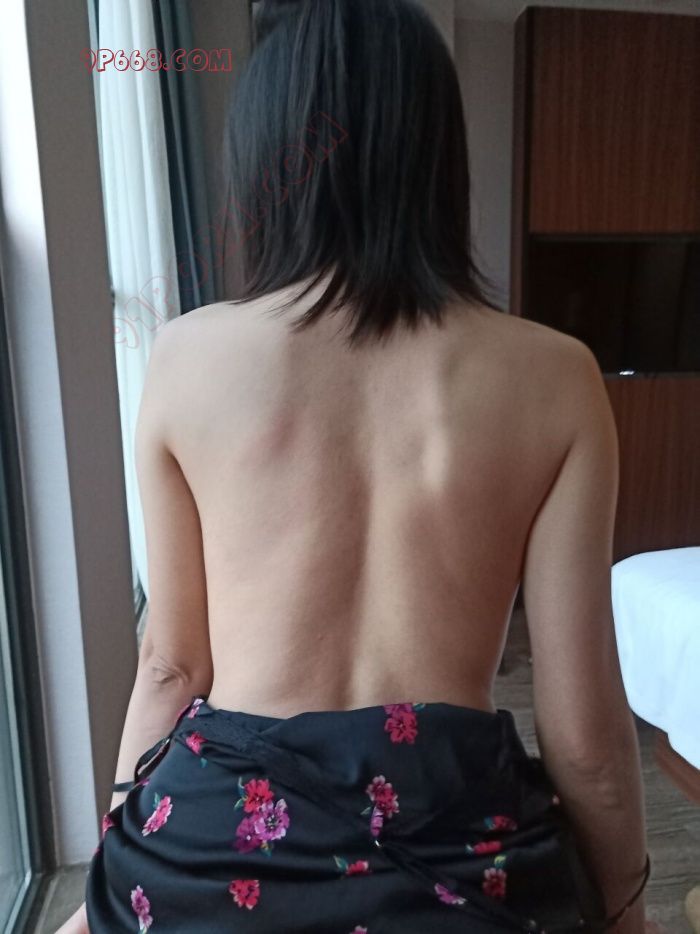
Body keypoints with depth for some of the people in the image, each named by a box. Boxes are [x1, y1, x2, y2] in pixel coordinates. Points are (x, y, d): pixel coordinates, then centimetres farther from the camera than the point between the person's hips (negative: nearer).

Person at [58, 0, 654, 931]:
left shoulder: (187, 356, -11)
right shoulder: (552, 375, -13)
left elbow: (174, 663, -3)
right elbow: (583, 730, -8)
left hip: (221, 830, 1)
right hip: (459, 836, 1)